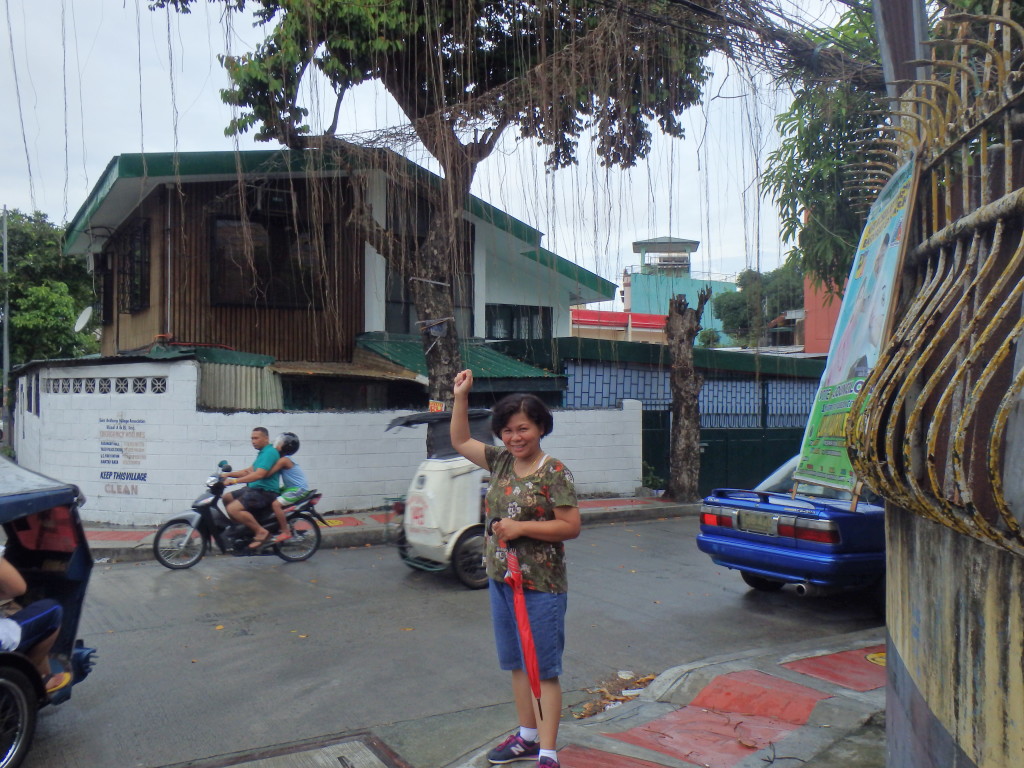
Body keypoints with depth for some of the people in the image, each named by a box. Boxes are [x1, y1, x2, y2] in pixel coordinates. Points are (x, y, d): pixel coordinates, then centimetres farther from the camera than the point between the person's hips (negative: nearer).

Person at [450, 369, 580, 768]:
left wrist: (521, 527, -20)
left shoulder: (554, 472, -14)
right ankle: (527, 735, 32)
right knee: (517, 664, 17)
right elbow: (460, 441, 15)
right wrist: (461, 397, 6)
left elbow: (571, 526, -16)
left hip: (540, 586, -7)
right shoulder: (501, 461, 6)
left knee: (544, 669, 0)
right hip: (501, 581, 7)